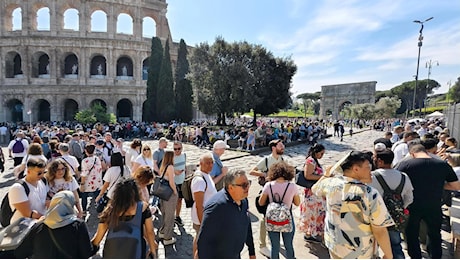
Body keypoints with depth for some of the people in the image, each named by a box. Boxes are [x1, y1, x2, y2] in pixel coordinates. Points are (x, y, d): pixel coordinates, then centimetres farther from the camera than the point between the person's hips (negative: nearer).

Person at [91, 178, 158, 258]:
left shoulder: (110, 210, -6)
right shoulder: (143, 207, -11)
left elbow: (98, 235, 0)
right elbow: (150, 232, -5)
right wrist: (153, 250, 9)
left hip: (111, 253, 3)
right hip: (134, 253, -2)